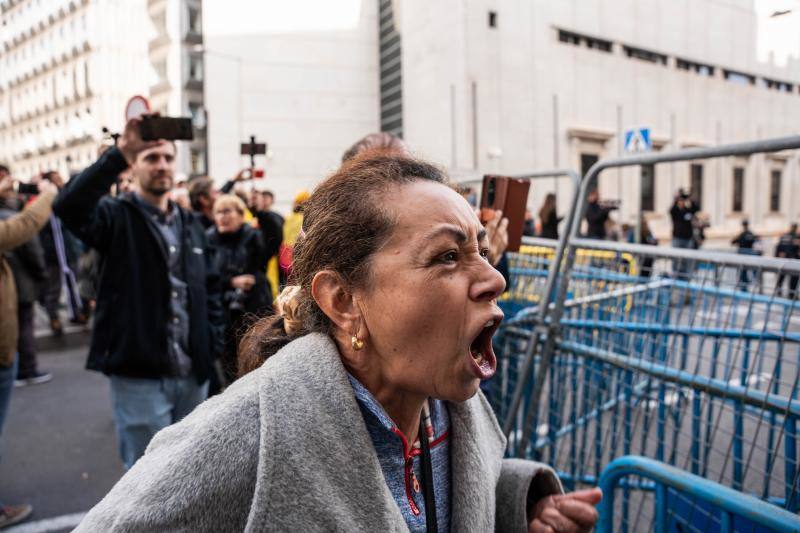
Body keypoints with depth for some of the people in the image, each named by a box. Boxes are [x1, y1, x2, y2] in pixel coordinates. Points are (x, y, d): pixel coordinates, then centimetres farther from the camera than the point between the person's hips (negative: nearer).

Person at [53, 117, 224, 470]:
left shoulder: (190, 225, 12)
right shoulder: (117, 215, -6)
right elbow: (68, 206, -28)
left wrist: (212, 345, 7)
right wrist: (117, 156, -33)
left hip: (193, 375, 6)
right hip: (139, 376, -6)